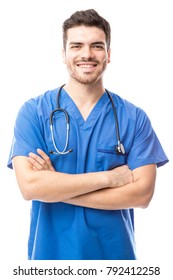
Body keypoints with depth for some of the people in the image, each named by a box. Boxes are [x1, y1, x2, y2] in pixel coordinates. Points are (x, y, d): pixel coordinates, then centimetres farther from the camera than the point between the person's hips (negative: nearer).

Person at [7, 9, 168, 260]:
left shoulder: (134, 118, -6)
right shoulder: (33, 112, -8)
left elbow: (142, 194, -13)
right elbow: (29, 186, -18)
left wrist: (55, 188, -17)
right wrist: (107, 177, -19)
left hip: (115, 252, 1)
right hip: (50, 252, 0)